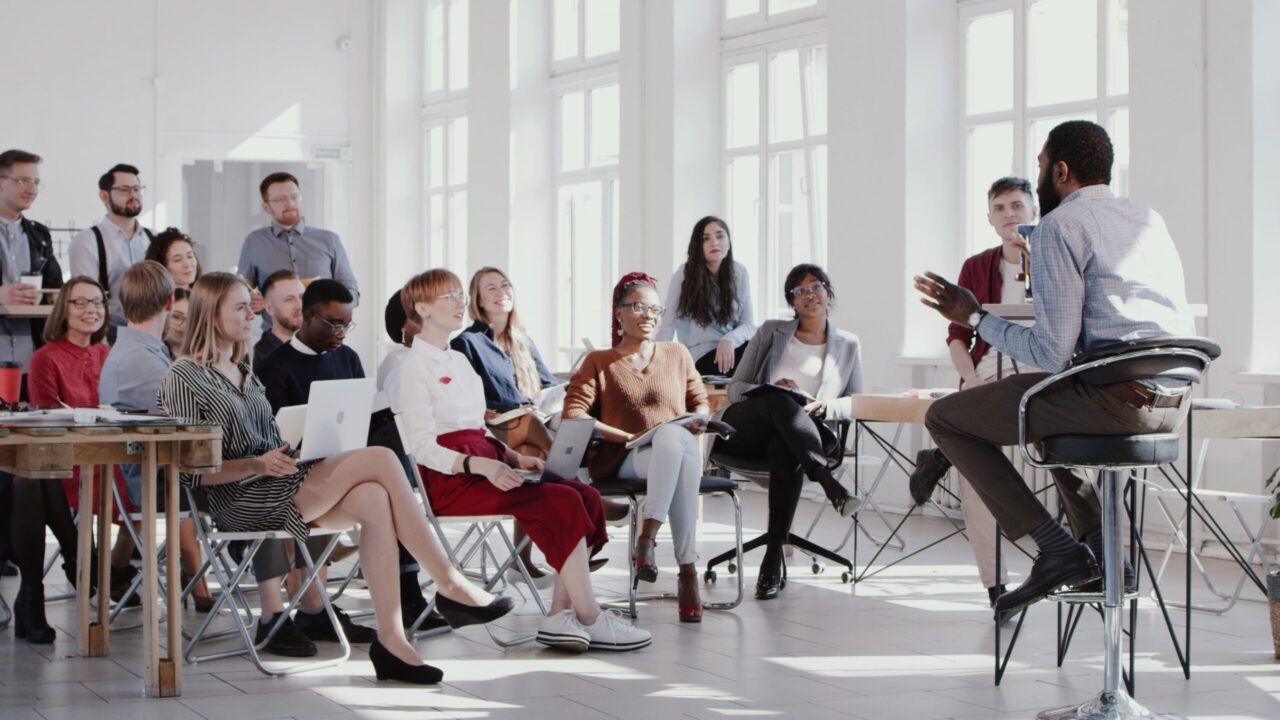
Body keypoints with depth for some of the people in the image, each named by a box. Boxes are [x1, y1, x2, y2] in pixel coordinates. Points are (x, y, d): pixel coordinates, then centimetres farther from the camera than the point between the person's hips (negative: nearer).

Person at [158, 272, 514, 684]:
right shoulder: (184, 379, -1)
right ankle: (450, 585, -15)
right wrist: (256, 465, -22)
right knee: (380, 460, -19)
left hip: (275, 487, 8)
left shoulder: (244, 374, 25)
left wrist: (291, 456, 8)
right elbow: (190, 470, -9)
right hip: (241, 503, -8)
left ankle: (391, 639, -28)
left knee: (373, 499, -23)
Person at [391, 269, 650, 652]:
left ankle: (561, 614, -18)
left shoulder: (459, 361, 25)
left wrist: (514, 458, 6)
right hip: (448, 480, -9)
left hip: (482, 468, 9)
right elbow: (422, 447, -13)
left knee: (586, 495, -12)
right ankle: (589, 620, -21)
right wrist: (481, 465, -27)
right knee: (562, 502, -25)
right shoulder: (412, 368, -4)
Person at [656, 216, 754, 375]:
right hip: (702, 356, -4)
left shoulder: (739, 272, 5)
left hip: (733, 349, 4)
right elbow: (668, 324, -8)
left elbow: (747, 324, 4)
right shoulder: (685, 275, -5)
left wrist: (729, 341, -17)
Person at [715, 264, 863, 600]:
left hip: (792, 437, 0)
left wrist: (825, 406, -8)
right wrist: (773, 390, -9)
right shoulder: (771, 333, 16)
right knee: (780, 401, -36)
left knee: (786, 449, -40)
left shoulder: (848, 345, 18)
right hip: (744, 430, 0)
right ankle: (827, 481, -51)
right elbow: (735, 389, 12)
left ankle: (774, 558, -42)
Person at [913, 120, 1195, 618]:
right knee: (1048, 402, 38)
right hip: (1176, 402, 9)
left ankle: (1055, 549, -6)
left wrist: (975, 318, 2)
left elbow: (1052, 353, -11)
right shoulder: (1150, 219, 19)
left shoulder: (1058, 227, -6)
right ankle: (1098, 547, 26)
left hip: (1115, 398, -9)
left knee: (944, 418, 2)